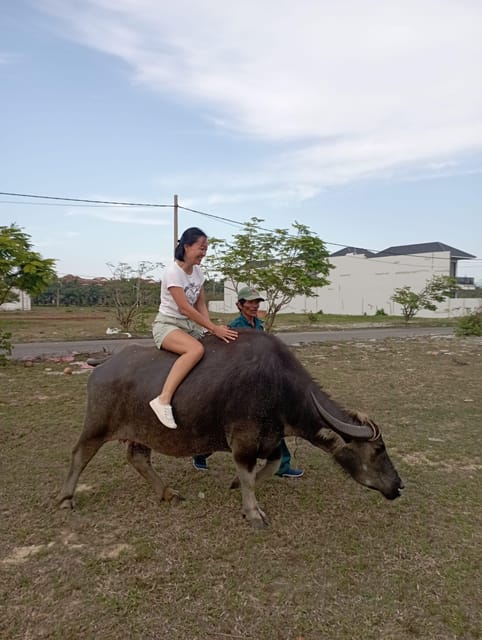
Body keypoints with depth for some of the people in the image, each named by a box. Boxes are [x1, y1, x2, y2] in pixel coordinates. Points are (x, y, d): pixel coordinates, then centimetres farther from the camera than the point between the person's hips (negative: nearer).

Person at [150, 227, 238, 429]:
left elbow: (201, 305, 6)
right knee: (197, 349, -34)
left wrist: (211, 328, -10)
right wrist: (214, 328, -23)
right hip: (167, 325, -8)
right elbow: (184, 308, -22)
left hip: (190, 325, 8)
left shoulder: (198, 272, 6)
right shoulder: (172, 272, -17)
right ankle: (163, 399, -35)